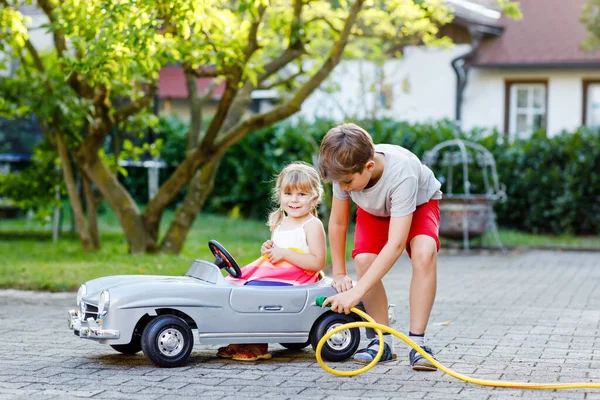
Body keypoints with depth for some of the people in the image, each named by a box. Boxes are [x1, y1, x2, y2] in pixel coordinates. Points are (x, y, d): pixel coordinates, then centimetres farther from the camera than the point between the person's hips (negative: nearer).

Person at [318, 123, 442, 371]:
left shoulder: (402, 174, -44)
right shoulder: (346, 171, -30)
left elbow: (395, 244, -47)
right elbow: (337, 223, -13)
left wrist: (356, 292, -50)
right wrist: (339, 275, -7)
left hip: (419, 203, -3)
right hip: (374, 210, 4)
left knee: (424, 254, -33)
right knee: (364, 260, -24)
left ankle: (417, 341, -22)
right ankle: (383, 341, -9)